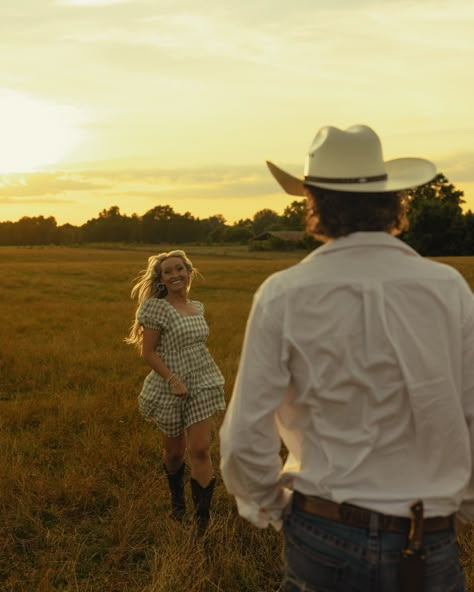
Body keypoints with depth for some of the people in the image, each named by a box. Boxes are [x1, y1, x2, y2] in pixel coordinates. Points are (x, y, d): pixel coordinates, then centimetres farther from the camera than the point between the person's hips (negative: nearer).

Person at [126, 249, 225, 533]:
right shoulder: (156, 307, -11)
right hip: (170, 388, -3)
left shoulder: (198, 307, 7)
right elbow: (148, 352, -13)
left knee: (200, 449, -8)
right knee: (175, 451, 13)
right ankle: (177, 500, 40)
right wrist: (173, 380, -21)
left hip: (202, 385, 3)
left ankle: (203, 517, -2)